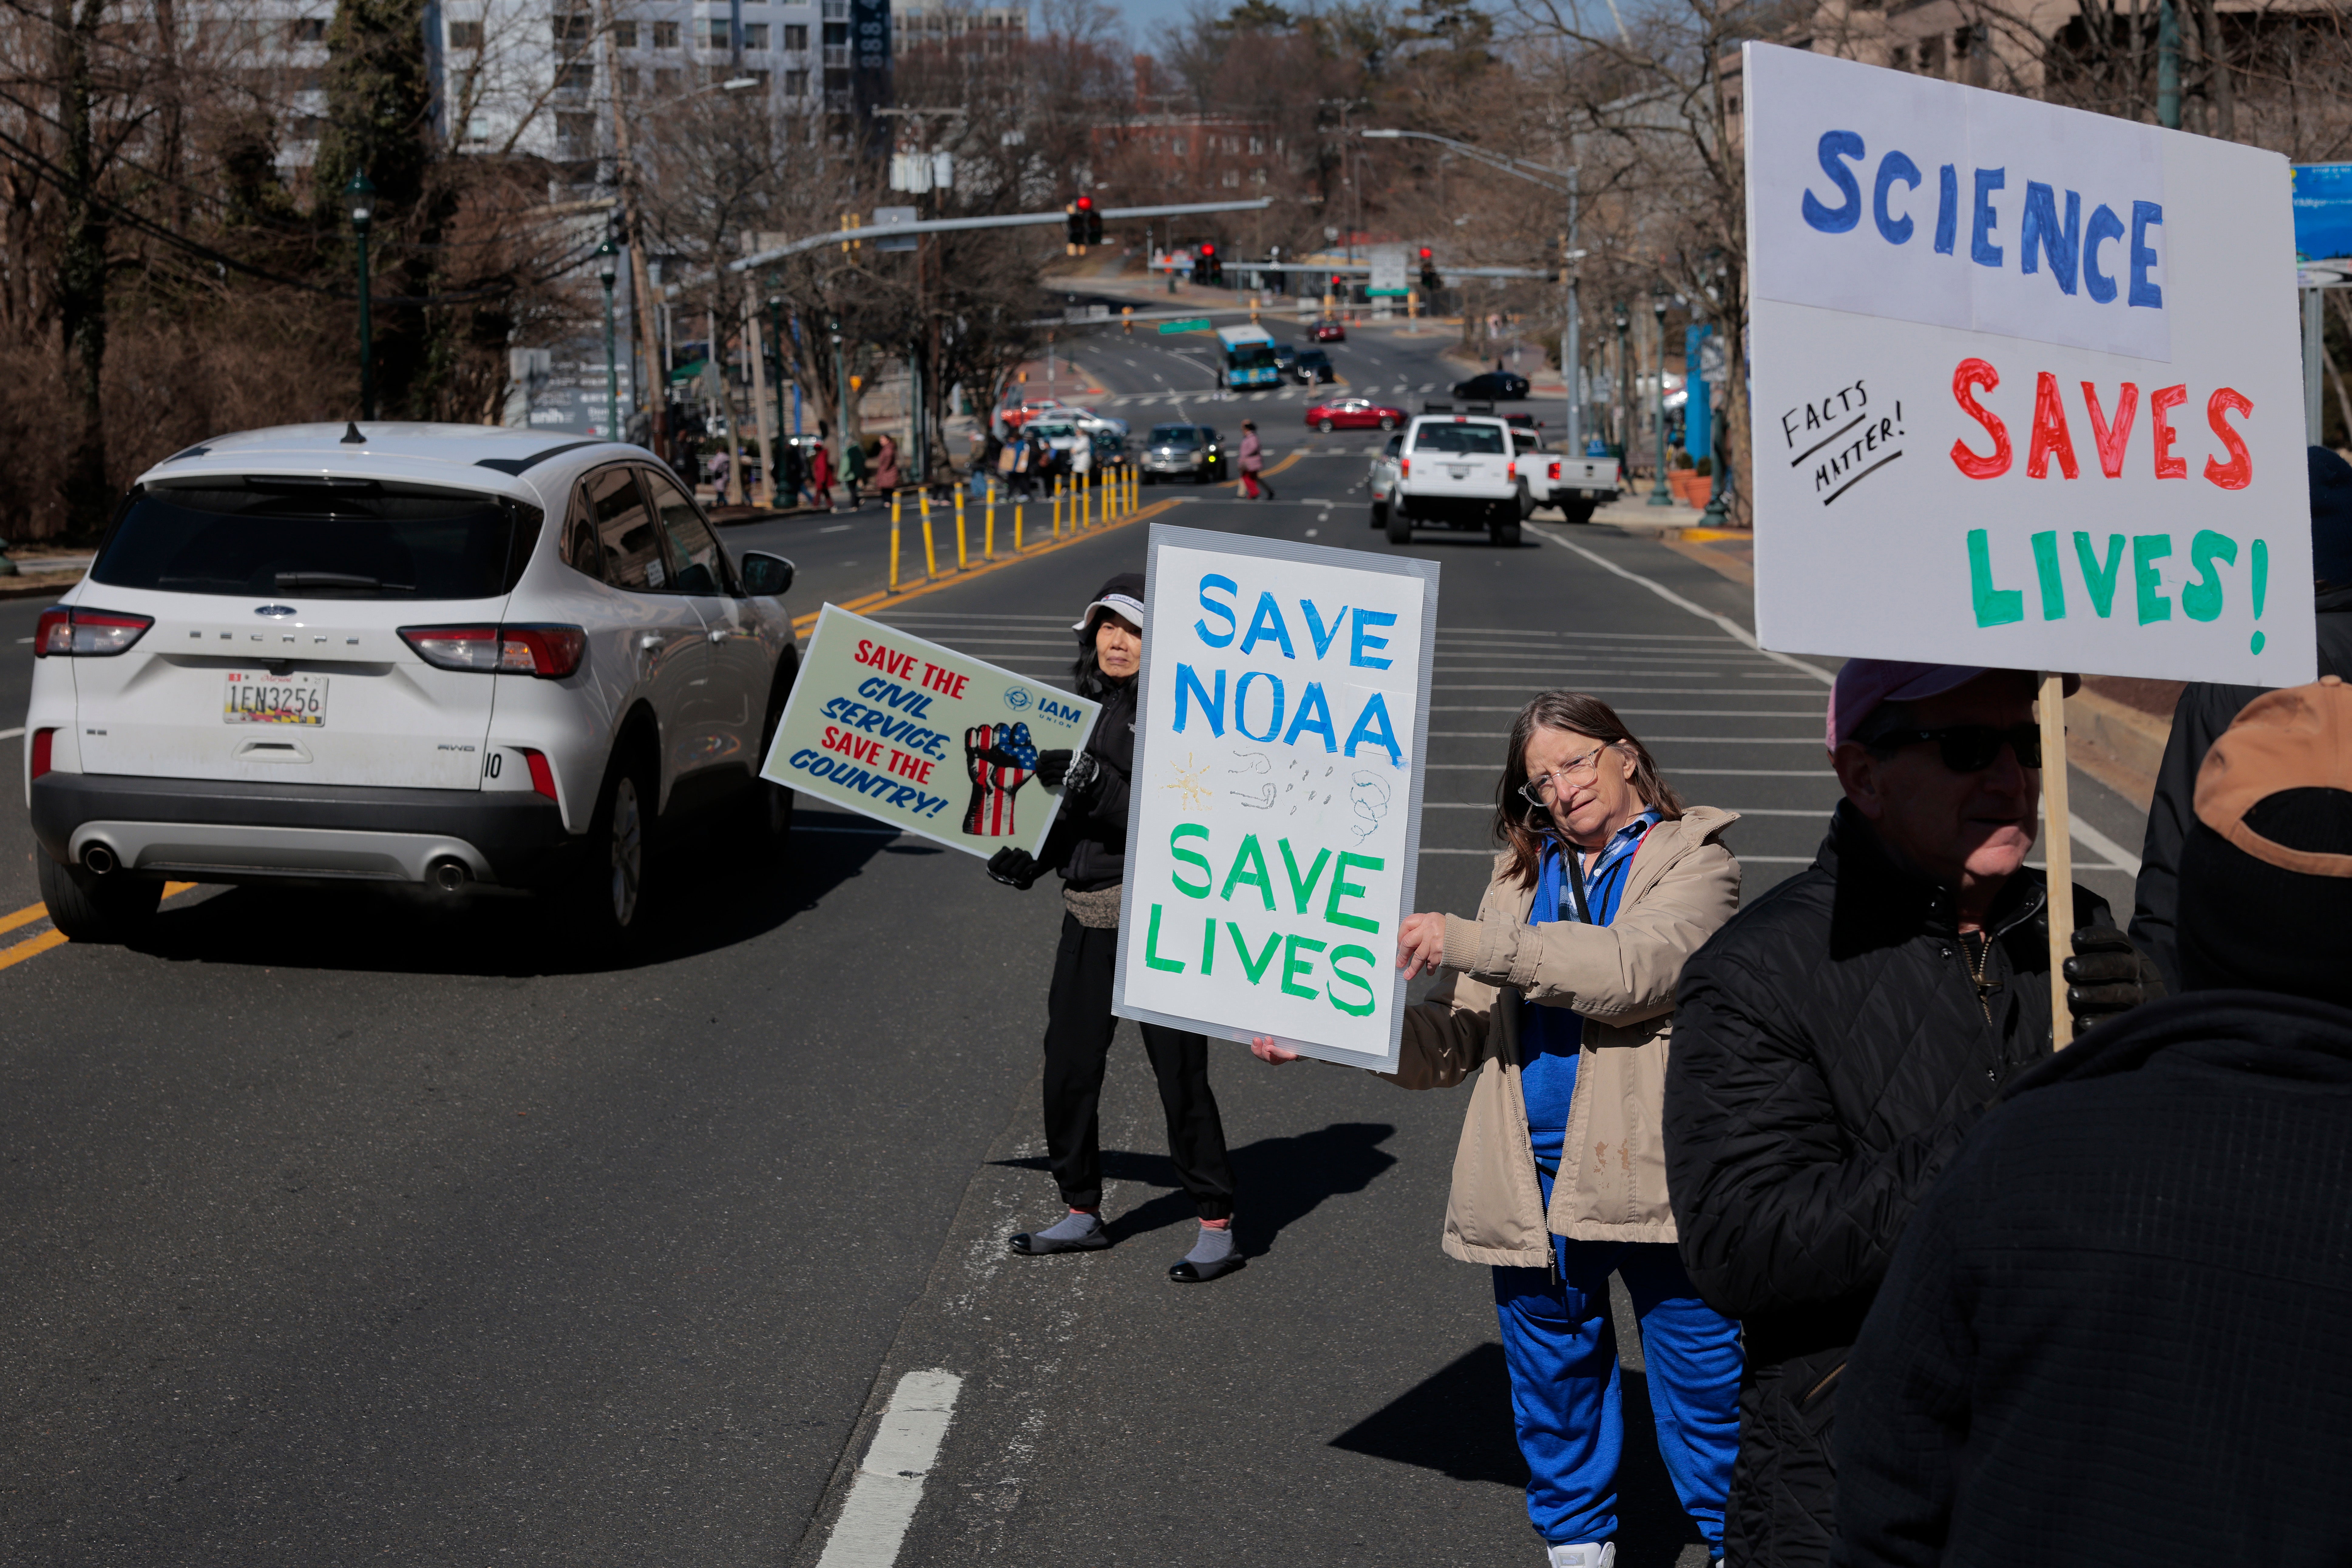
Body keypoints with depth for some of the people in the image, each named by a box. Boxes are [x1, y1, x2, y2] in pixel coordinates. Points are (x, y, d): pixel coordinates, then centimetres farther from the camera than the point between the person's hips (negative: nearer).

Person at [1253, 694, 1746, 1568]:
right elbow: (1455, 1037, 13)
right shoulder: (1522, 877, 16)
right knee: (1554, 1375, 14)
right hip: (1535, 1181, 5)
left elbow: (1632, 970, -21)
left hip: (1653, 1174, -5)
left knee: (1702, 1380, 3)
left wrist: (1468, 944, -22)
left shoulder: (1694, 863, -1)